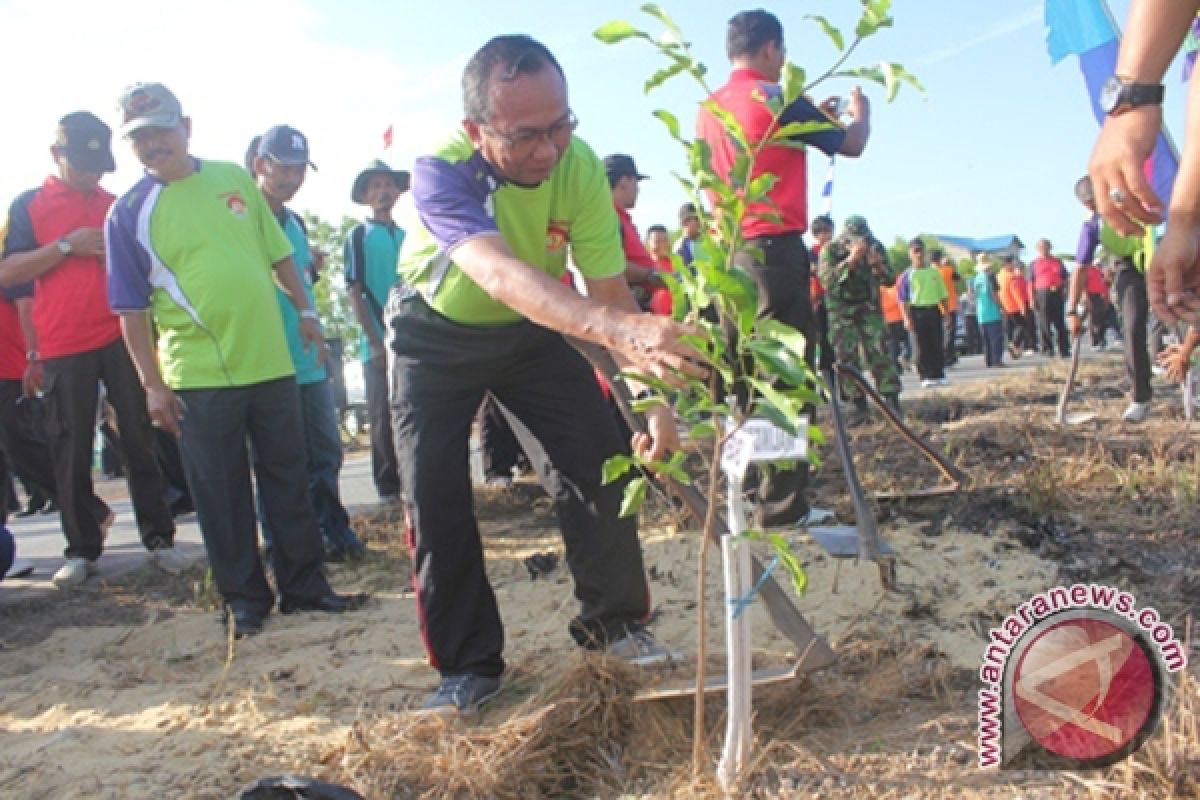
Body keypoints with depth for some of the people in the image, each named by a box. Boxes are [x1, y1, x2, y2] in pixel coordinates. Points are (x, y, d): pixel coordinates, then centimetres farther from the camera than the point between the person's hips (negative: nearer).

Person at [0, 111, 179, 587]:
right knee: (71, 452, 3)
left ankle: (158, 539, 8)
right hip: (62, 348, -2)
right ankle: (82, 550, 13)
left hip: (120, 339, 2)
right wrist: (66, 246, -13)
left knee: (140, 440, 2)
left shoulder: (117, 206, 13)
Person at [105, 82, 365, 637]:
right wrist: (152, 383, -5)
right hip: (197, 376, -3)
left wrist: (304, 309, 9)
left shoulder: (233, 179, 7)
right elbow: (132, 308, -2)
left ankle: (304, 583, 23)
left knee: (288, 478, 10)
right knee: (222, 493, 4)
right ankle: (244, 598, 18)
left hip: (270, 360, 3)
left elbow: (277, 252, 15)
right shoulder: (129, 212, -2)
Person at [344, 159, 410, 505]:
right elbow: (355, 292, -4)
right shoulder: (359, 236, 1)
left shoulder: (406, 236, 14)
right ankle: (388, 486, 9)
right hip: (378, 344, -4)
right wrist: (375, 341, -11)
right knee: (382, 416, 1)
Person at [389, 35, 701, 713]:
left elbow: (611, 292, -22)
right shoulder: (442, 169, -36)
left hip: (533, 329, 2)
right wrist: (619, 329, -70)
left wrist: (654, 397, -35)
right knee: (436, 500, -6)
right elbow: (503, 275, -54)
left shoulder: (579, 168, -26)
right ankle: (469, 665, 10)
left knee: (601, 461, -8)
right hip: (436, 333, -2)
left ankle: (613, 620, 13)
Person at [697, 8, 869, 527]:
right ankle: (781, 500, -4)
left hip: (725, 253, 8)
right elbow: (851, 146, 2)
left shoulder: (708, 110, 13)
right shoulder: (776, 99, -8)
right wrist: (860, 111, 22)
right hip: (775, 249, -8)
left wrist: (813, 116, 30)